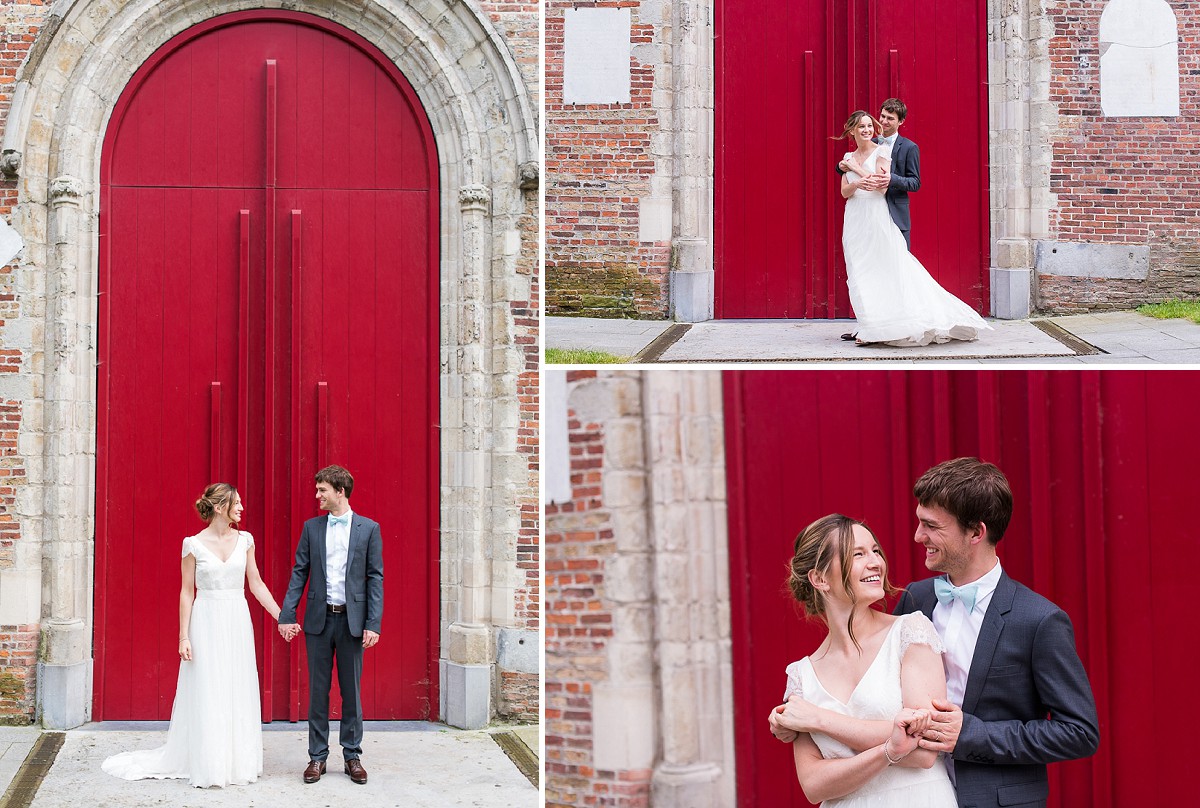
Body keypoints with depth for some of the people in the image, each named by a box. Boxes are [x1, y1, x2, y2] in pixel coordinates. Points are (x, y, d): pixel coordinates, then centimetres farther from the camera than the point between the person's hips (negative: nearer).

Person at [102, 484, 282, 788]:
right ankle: (207, 766, 9)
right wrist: (184, 637, -7)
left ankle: (237, 763, 16)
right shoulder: (193, 544, -6)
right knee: (207, 696, 0)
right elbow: (187, 592, -3)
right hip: (207, 623, -4)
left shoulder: (244, 540, 5)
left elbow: (256, 584, 9)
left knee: (239, 694, 7)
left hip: (238, 623, 4)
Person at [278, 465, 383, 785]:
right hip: (319, 618, 2)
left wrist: (373, 623, -9)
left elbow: (375, 577, -2)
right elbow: (299, 573, 5)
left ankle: (352, 756, 15)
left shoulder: (368, 528, 0)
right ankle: (317, 756, 14)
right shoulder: (311, 527, 6)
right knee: (318, 690, 6)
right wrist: (287, 615, -4)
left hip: (352, 619, -2)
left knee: (351, 690, 6)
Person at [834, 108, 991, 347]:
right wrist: (857, 184, -16)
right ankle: (868, 328, 5)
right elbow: (844, 192, 6)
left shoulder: (881, 150, 0)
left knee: (887, 270, -7)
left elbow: (881, 185, -10)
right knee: (860, 273, 3)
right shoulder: (849, 157, 15)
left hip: (877, 218, -5)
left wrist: (857, 168, -7)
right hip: (855, 219, 5)